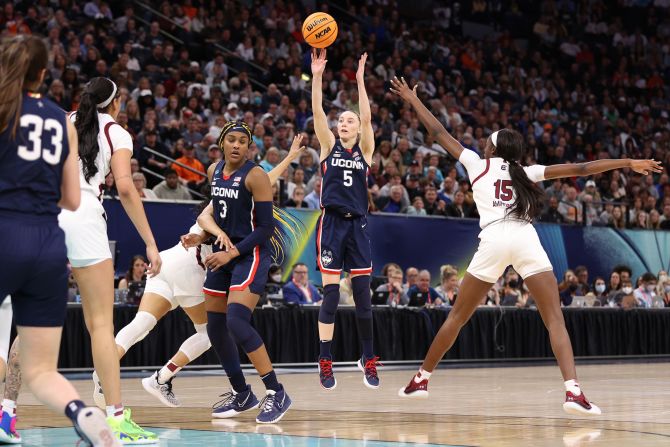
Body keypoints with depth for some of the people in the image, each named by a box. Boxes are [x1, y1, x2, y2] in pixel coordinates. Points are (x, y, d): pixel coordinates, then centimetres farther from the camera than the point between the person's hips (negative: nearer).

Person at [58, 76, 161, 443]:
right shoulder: (116, 133, 11)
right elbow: (125, 188, -2)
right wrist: (150, 243, -4)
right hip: (81, 216, -4)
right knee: (101, 322, -5)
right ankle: (115, 417, -11)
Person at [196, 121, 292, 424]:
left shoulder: (255, 176, -13)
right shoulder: (214, 171, 8)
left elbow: (266, 228, -15)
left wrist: (233, 252, -19)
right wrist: (215, 231, 13)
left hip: (250, 255, -8)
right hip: (222, 255, 8)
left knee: (236, 323, -22)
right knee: (215, 327, 8)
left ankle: (276, 393, -12)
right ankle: (241, 394, 24)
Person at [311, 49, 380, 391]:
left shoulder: (365, 149, 9)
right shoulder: (329, 146, 8)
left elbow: (367, 119, -7)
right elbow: (317, 113, -5)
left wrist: (360, 81, -13)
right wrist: (317, 77, -15)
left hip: (358, 225, 1)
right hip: (331, 223, -1)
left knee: (363, 294, 1)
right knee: (330, 293, -5)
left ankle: (368, 360, 13)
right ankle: (325, 363, -1)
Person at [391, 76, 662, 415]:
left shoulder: (477, 164, 20)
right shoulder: (525, 172, 22)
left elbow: (438, 133, 27)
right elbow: (578, 169, 17)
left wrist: (412, 99, 38)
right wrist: (628, 163, 22)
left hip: (493, 239, 0)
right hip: (526, 238, 0)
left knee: (458, 317, 14)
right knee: (555, 319, -4)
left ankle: (420, 380, 24)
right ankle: (573, 392, -22)